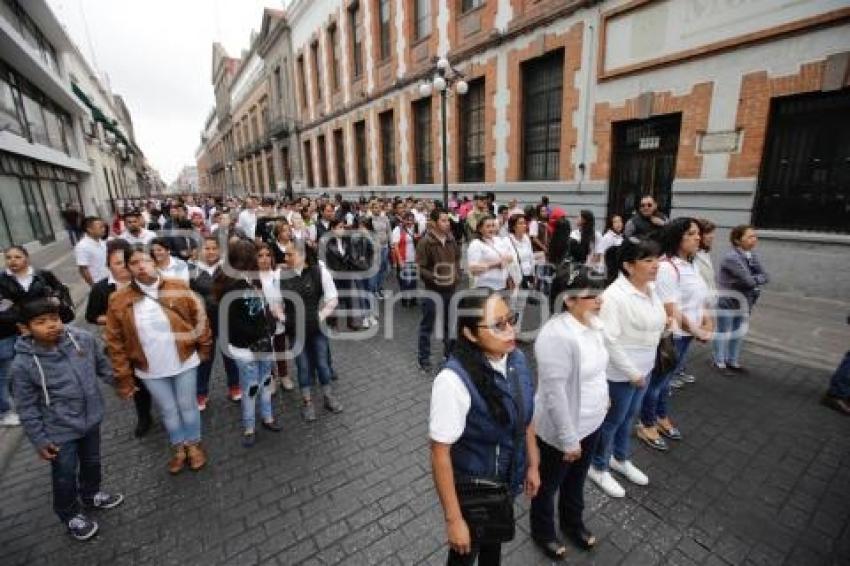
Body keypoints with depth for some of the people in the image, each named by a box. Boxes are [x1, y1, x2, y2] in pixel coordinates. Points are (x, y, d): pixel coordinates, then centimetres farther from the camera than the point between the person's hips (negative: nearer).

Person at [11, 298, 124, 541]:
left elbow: (102, 365, 4)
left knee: (92, 462, 25)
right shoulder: (22, 364, -22)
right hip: (60, 431, -3)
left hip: (91, 419, 3)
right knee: (65, 476, 16)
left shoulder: (83, 339, -16)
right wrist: (39, 441, -8)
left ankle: (91, 494, 53)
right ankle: (70, 514, 44)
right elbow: (27, 409, -12)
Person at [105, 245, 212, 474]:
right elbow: (115, 342, -4)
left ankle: (194, 444, 40)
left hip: (185, 362, -1)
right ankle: (178, 447, 43)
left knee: (188, 406, 16)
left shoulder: (179, 287, -12)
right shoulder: (118, 300, -9)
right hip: (150, 370, 1)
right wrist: (123, 378, -2)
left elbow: (199, 317, -4)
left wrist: (204, 348, 0)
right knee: (168, 410, 19)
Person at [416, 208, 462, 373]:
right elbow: (420, 267, -15)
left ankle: (449, 353, 36)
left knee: (449, 322, 18)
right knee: (427, 325, 5)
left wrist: (457, 275, 3)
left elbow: (457, 259, 16)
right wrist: (434, 278, -25)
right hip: (432, 289, -6)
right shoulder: (425, 242, -16)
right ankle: (424, 360, 18)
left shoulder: (451, 239, 3)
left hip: (450, 288, 6)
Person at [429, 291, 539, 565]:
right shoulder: (454, 380, -35)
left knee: (495, 539, 32)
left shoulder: (517, 359, -15)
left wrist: (532, 465, 10)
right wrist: (453, 519, -17)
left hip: (508, 479, 5)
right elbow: (440, 454, -25)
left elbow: (525, 416, 1)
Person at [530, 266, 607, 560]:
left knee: (577, 479, 30)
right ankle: (543, 532, 46)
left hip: (591, 422, 8)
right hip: (560, 429, -7)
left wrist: (603, 398, 18)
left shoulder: (592, 323, -4)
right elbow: (555, 393, -28)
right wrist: (569, 439, -21)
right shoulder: (557, 335, -32)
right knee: (548, 484, 20)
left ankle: (573, 523, 56)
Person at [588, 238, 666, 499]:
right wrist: (631, 372, -19)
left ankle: (620, 459, 48)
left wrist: (641, 369, 12)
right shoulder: (615, 295, -27)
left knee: (629, 417, 25)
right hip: (620, 373, -8)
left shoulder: (651, 289, 0)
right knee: (612, 420, 11)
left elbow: (656, 323, 12)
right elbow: (609, 340, -26)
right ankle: (598, 467, 34)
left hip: (644, 368, 8)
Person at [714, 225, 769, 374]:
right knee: (724, 332, 6)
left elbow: (766, 276, 2)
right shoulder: (731, 257, -23)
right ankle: (720, 362, 21)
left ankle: (733, 361, 34)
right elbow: (748, 281, -24)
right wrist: (759, 279, -6)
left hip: (743, 301, 8)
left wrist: (755, 279, -15)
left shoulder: (752, 255, 3)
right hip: (727, 301, -8)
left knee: (739, 333, 18)